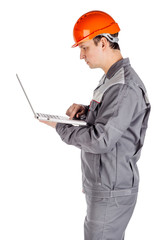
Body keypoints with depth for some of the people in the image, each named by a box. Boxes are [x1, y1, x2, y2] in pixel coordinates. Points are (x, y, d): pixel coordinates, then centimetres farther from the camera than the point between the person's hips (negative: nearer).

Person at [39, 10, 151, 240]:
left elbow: (100, 141, -25)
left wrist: (60, 126, -13)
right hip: (101, 185, 10)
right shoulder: (111, 78, 11)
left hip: (111, 192, -10)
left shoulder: (125, 88, -22)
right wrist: (85, 111, 3)